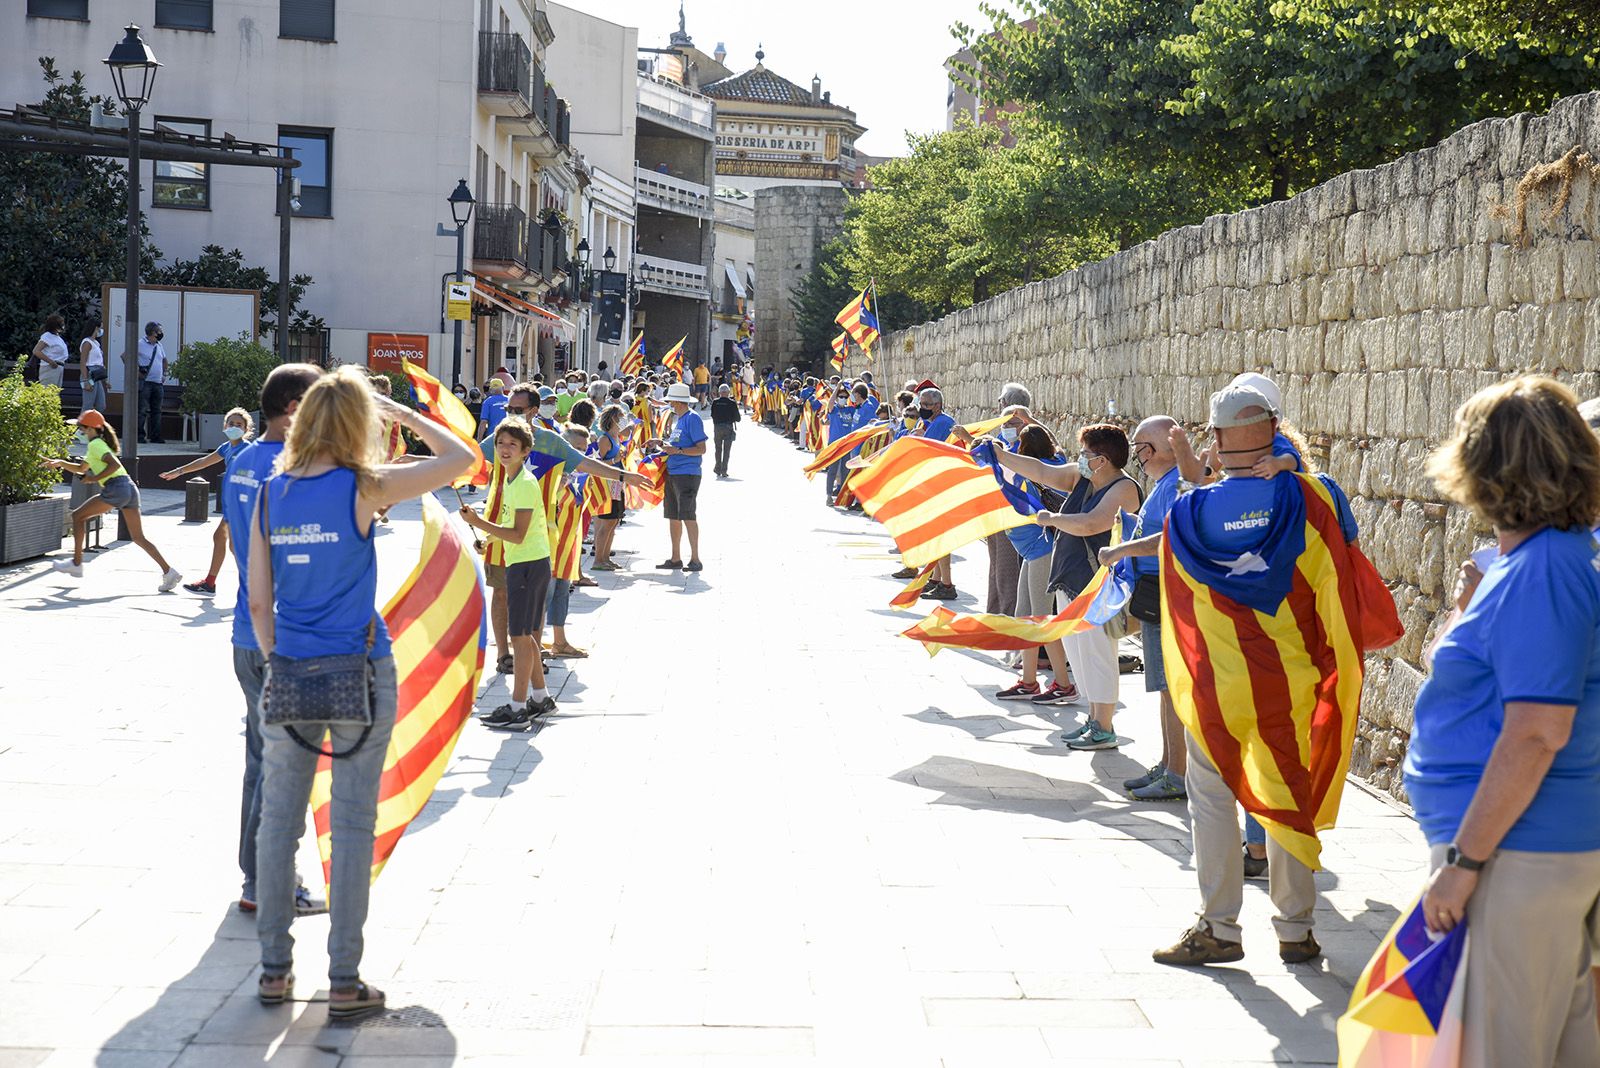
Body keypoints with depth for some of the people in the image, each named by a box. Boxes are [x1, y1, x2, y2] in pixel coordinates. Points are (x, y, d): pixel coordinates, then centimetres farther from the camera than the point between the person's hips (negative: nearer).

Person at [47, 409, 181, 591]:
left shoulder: (95, 444, -2)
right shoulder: (98, 445, 28)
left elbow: (115, 464, -17)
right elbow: (81, 469, 40)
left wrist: (95, 478, -10)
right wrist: (61, 463, 28)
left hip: (116, 489, -9)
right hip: (130, 488, 9)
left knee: (78, 516, 5)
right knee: (139, 538, 7)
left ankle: (76, 564, 5)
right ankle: (168, 572, -2)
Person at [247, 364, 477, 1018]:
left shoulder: (270, 495, 2)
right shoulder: (364, 487, -9)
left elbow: (258, 601, 5)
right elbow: (463, 458, 1)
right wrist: (402, 414, 10)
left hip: (289, 671, 4)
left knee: (278, 821, 12)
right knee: (352, 825, 3)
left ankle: (274, 969, 20)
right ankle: (344, 982, 9)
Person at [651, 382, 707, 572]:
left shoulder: (692, 418, -11)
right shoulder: (678, 419, 17)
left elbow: (701, 449, -15)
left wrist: (678, 450, -21)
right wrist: (661, 443, 12)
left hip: (687, 474, -9)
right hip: (672, 473, 9)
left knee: (688, 516, -9)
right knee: (673, 515, 12)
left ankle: (695, 559, -5)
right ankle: (675, 559, 19)